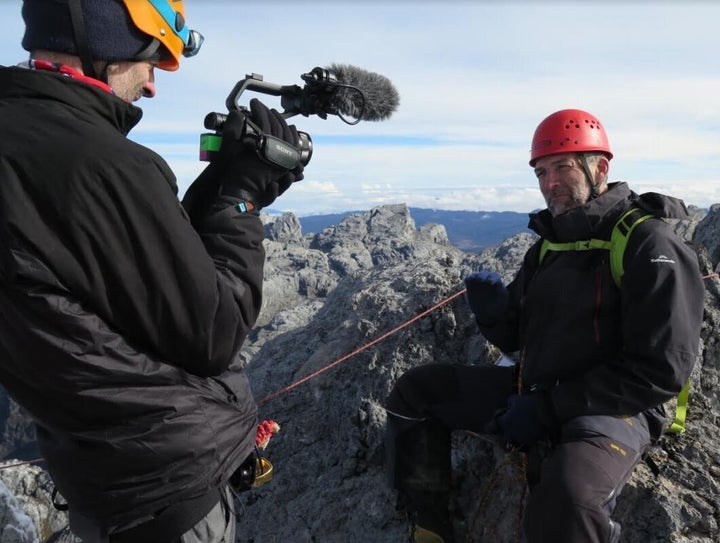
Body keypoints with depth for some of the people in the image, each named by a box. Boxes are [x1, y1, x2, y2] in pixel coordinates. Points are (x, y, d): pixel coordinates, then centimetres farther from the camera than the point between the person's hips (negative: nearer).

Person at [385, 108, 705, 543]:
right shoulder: (550, 242, 11)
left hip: (613, 409, -7)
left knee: (563, 500, -40)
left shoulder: (650, 244, -12)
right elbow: (518, 341, 13)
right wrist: (495, 312, -10)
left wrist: (551, 407, -19)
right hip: (532, 391, 8)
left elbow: (661, 371, -18)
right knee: (415, 391, 5)